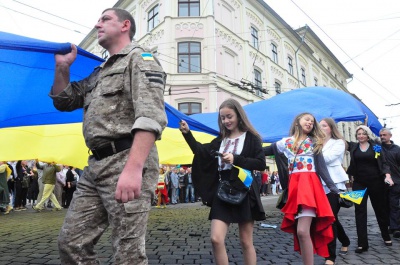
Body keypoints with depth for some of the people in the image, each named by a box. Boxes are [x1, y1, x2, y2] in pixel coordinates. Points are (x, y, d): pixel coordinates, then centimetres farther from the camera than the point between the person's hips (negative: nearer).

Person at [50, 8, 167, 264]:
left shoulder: (140, 58, -1)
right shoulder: (99, 73, 26)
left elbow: (150, 116, -17)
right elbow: (64, 101, 33)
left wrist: (133, 168, -29)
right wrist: (62, 67, 18)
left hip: (126, 162, -9)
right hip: (96, 166, 9)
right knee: (71, 242, 13)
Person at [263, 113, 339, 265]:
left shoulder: (314, 142, 14)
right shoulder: (285, 142, 15)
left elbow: (321, 165, 8)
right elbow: (265, 151, 15)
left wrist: (331, 185, 0)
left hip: (309, 183, -2)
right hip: (293, 185, 2)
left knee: (302, 231, -16)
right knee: (298, 232, 3)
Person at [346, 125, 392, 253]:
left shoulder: (376, 146, 2)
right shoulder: (353, 146, 5)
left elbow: (383, 163, 1)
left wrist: (387, 175, -15)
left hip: (376, 182, 0)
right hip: (359, 183, 0)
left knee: (380, 209, 14)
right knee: (360, 211, -2)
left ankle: (386, 236, 37)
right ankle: (362, 243, 2)